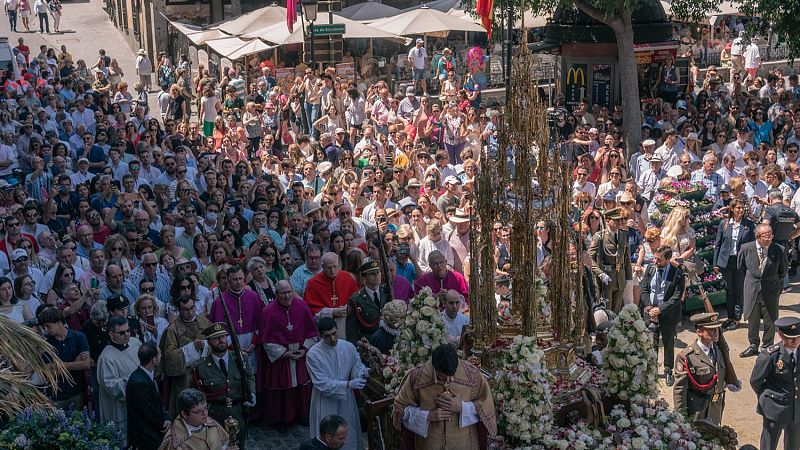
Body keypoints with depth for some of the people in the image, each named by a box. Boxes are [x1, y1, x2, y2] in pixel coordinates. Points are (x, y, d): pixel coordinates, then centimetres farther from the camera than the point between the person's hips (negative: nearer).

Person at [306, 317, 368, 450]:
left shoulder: (349, 347, -7)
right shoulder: (313, 354, -17)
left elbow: (357, 367, -1)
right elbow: (322, 383, -19)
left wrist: (361, 373, -26)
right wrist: (348, 384, -28)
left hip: (346, 400, 3)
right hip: (325, 402, -3)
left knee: (349, 436, 12)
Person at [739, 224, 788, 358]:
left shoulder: (779, 250, -12)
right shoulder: (746, 248, -10)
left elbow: (783, 271, 5)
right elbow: (741, 266, 9)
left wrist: (773, 281, 11)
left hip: (771, 291, -1)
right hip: (752, 290, 1)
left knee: (770, 321, 9)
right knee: (752, 320, 13)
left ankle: (767, 347, 26)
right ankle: (753, 346, 30)